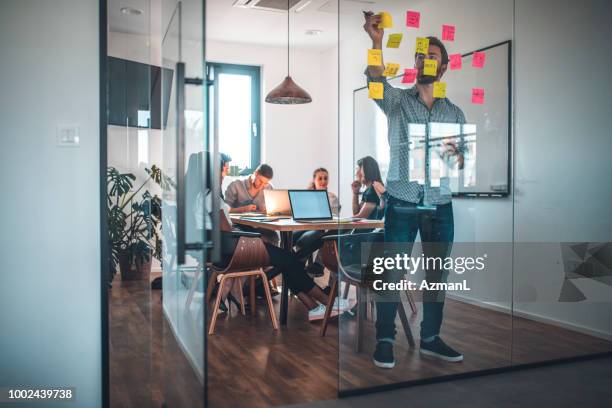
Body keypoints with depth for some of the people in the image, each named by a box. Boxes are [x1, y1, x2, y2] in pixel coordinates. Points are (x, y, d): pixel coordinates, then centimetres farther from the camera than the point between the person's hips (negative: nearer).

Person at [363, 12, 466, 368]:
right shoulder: (397, 100, 3)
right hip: (402, 203, -3)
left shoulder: (455, 112, 12)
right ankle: (385, 341, 12)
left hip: (440, 206, 4)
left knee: (437, 276, 10)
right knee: (392, 275, -1)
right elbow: (377, 82, -19)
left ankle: (430, 338, 25)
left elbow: (467, 159, 9)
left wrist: (457, 155, -15)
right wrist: (377, 41, -35)